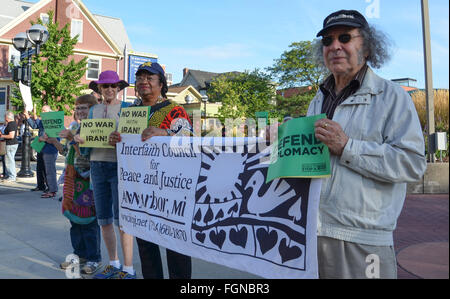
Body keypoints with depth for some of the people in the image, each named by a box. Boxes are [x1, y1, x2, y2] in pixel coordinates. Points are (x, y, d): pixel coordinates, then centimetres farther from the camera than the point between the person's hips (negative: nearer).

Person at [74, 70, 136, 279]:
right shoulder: (94, 110, 16)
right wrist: (77, 138, -7)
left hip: (119, 166, -5)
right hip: (97, 166, 6)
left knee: (121, 219, -6)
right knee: (104, 219, 10)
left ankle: (128, 269, 3)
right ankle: (114, 264, 25)